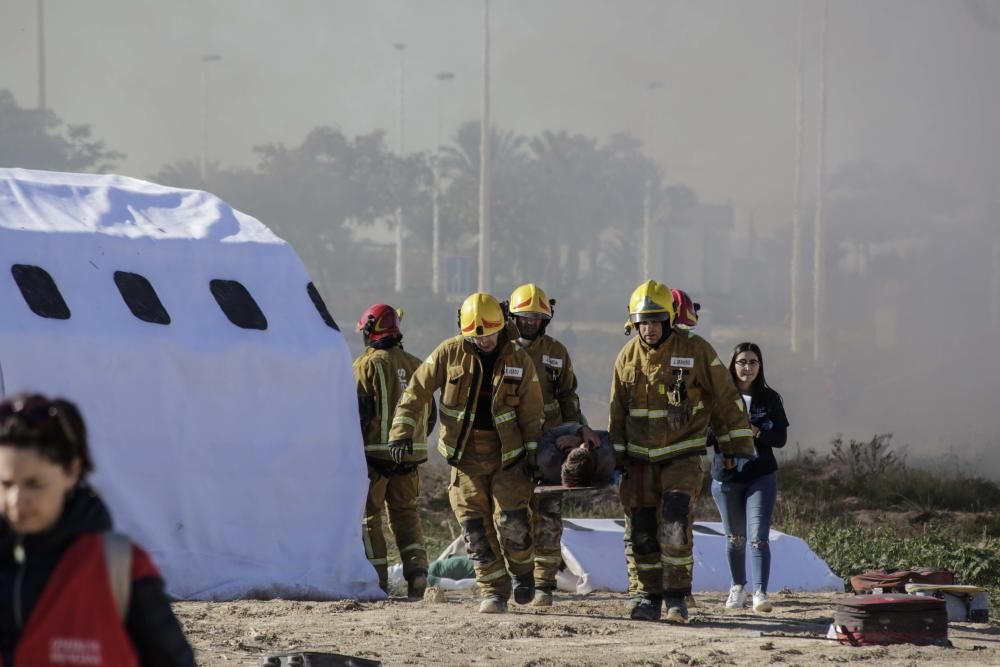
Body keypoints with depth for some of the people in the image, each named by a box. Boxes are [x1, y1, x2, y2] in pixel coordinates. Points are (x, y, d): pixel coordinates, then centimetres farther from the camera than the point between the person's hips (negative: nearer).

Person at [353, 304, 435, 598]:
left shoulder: (367, 364, -7)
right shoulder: (415, 366, 12)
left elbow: (358, 411, -13)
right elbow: (430, 413, 15)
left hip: (375, 452, -5)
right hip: (411, 454, 5)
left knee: (368, 516, 4)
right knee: (405, 513, 15)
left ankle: (377, 580, 1)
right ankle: (416, 566, -4)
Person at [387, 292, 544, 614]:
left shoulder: (519, 360, -2)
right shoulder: (449, 354, -4)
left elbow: (531, 412, 3)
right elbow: (416, 391, -1)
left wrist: (532, 453, -1)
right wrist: (403, 430, -10)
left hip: (507, 455, -1)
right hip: (465, 456, 1)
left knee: (511, 522, -9)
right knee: (475, 527, -3)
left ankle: (522, 571, 18)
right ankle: (494, 592, 6)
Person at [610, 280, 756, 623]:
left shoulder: (695, 350, -8)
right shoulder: (627, 357, 3)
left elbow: (727, 399, -3)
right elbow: (618, 411, 12)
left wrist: (740, 447, -4)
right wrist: (615, 459, 9)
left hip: (682, 455, -4)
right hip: (640, 458, 4)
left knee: (675, 523, -15)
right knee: (640, 528, 2)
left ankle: (676, 596, -8)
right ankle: (648, 595, 14)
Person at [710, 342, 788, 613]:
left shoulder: (770, 398, 4)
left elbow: (780, 438, 0)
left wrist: (757, 432, -18)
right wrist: (724, 451, -18)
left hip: (761, 477, -1)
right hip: (727, 477, 1)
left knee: (758, 537, -15)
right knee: (735, 537, 13)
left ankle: (760, 592, -22)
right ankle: (738, 587, 33)